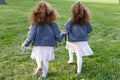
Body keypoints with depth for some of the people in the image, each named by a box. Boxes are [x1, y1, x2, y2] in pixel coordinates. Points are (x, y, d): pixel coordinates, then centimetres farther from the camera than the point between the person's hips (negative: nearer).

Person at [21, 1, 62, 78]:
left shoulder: (35, 23, -15)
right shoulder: (53, 23, -12)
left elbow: (31, 36, -9)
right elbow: (58, 35, -3)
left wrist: (25, 44, 7)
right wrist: (59, 39, 20)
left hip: (38, 46, 0)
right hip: (49, 46, 1)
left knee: (38, 58, 25)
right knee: (46, 61, 18)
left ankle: (39, 66, -2)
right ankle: (44, 75, 25)